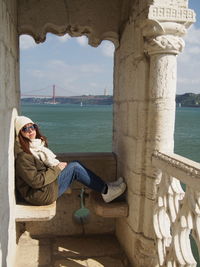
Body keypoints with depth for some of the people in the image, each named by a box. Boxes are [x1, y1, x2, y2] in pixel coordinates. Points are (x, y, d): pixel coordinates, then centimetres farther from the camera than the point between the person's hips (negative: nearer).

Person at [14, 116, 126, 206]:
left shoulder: (37, 143, 8)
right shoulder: (22, 155, -21)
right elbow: (35, 181, -24)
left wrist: (57, 165, 0)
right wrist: (56, 169, -17)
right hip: (39, 194, -9)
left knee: (75, 165, -3)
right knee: (74, 167, -15)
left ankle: (105, 187, 1)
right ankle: (106, 191, -5)